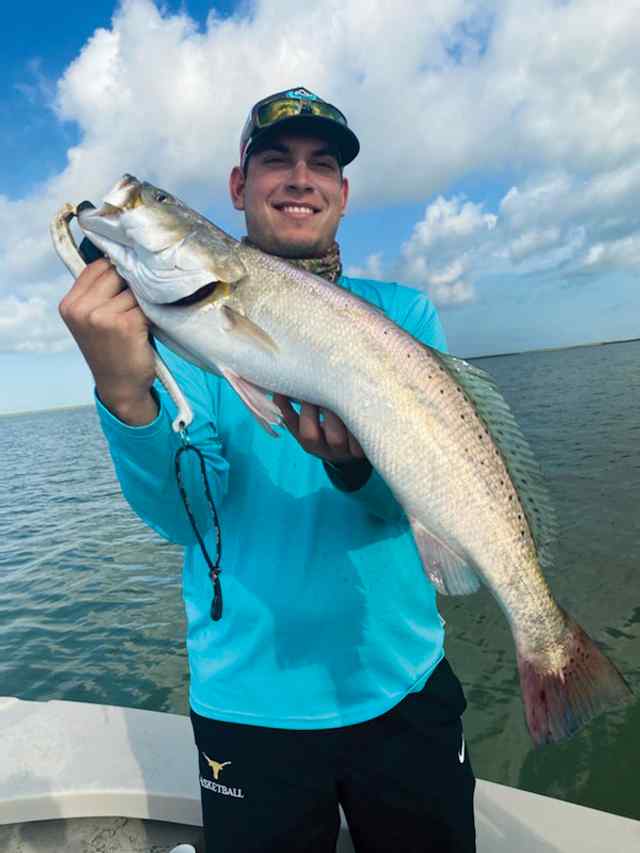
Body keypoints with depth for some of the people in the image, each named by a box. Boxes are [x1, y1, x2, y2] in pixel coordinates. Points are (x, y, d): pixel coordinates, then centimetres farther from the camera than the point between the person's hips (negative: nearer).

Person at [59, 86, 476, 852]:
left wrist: (360, 465, -32)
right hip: (251, 699, -1)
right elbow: (184, 514, -16)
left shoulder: (402, 312, 0)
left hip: (403, 681, 2)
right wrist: (126, 393, -33)